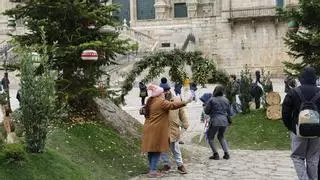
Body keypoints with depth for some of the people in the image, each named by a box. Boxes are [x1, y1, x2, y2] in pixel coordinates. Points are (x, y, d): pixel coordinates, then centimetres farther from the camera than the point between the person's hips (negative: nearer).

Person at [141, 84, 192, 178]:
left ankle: (151, 169, 22)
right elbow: (172, 105, -22)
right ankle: (153, 171, -1)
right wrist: (185, 102, -19)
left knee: (151, 149, 14)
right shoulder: (161, 102, -14)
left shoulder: (150, 101, 12)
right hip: (157, 130, -9)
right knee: (156, 150, -2)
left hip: (149, 129, 9)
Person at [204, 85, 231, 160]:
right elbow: (228, 112, 14)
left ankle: (215, 154, 4)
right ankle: (226, 153, 12)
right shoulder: (226, 100, 7)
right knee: (221, 136, 25)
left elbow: (206, 111, -4)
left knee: (210, 137, 14)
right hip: (224, 121, 5)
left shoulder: (212, 100, -9)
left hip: (215, 121, -5)